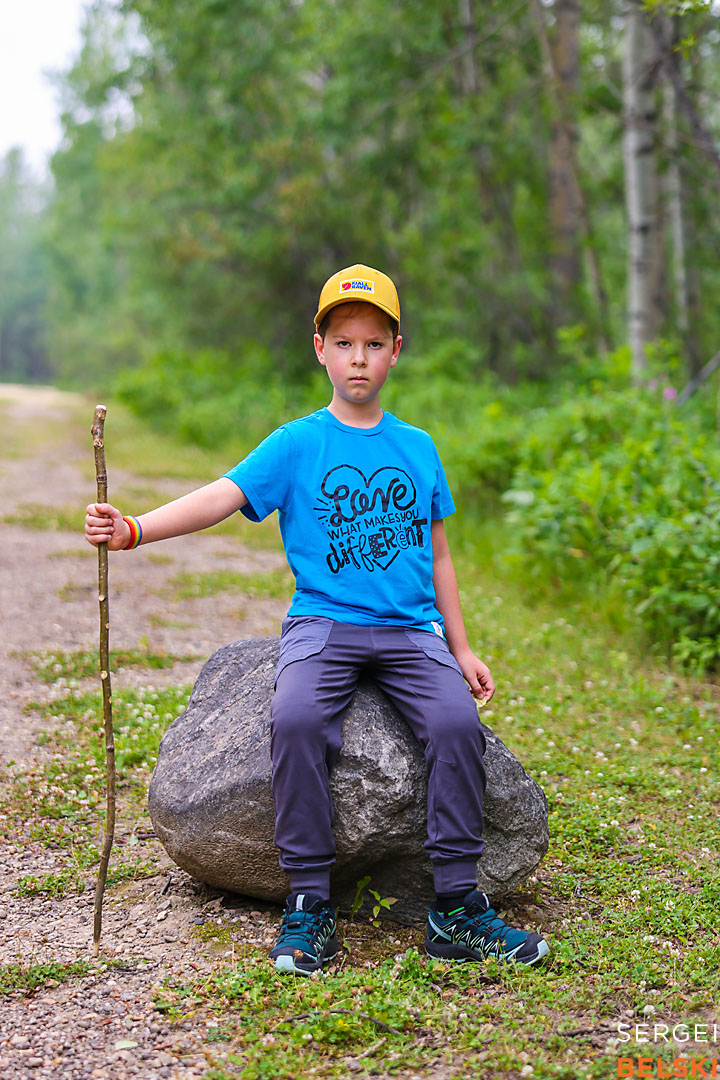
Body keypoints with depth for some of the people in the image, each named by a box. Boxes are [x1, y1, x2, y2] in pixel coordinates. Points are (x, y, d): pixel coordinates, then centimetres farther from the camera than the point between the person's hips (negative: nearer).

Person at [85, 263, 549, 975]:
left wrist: (460, 649, 17)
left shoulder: (418, 448, 14)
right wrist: (134, 530, -26)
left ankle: (455, 907, -16)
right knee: (296, 719, -31)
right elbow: (223, 495, -10)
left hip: (411, 630, 2)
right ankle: (309, 904, -20)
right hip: (322, 622, -2)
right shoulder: (296, 444, 4)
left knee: (456, 721, -25)